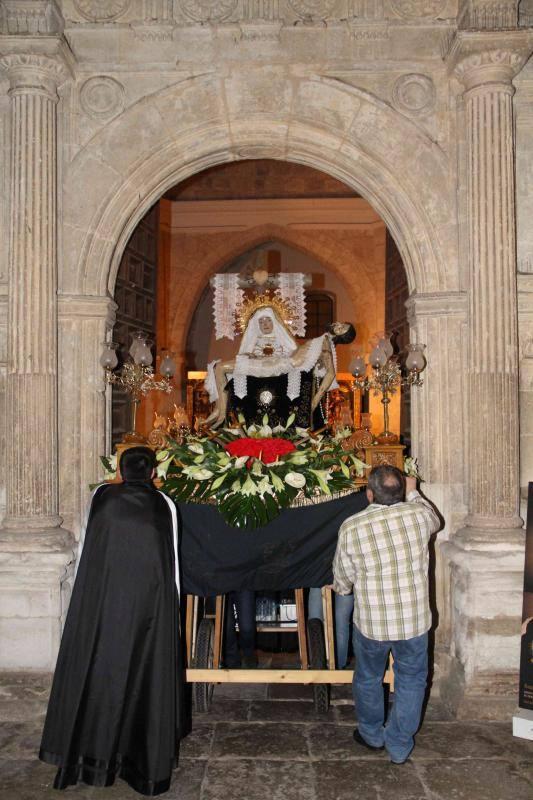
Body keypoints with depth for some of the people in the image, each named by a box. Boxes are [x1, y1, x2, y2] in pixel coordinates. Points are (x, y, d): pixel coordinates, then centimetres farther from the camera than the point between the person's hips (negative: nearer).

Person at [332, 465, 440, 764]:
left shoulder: (351, 528, -16)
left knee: (368, 679, 24)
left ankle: (372, 734, 44)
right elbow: (436, 521, 14)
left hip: (370, 624, -1)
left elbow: (342, 584, -5)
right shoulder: (418, 514, -13)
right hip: (414, 622, 1)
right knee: (411, 681, 22)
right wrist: (413, 493, 27)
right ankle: (400, 745, 33)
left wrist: (343, 586, 18)